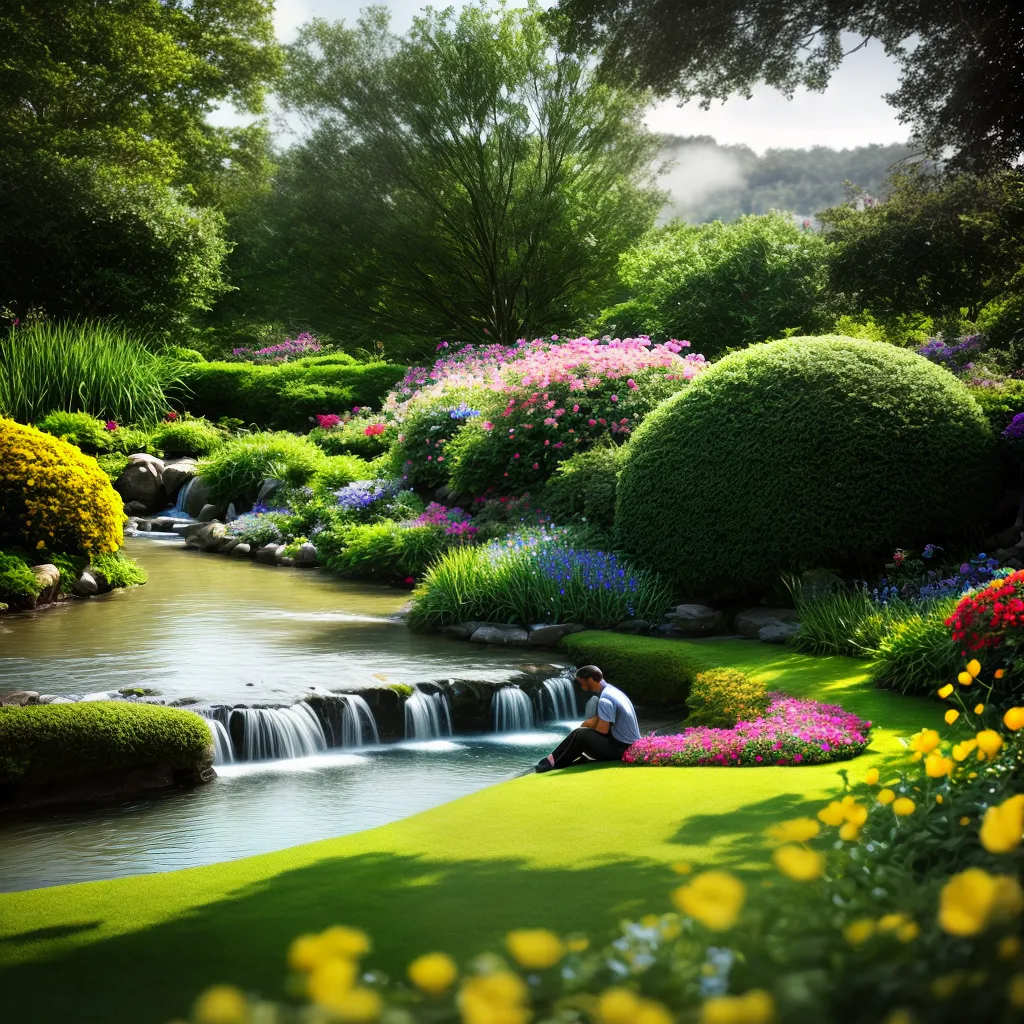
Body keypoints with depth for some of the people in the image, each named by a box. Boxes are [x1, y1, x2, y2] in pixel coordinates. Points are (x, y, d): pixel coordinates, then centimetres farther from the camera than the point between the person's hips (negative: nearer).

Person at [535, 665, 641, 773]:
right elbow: (597, 720, 16)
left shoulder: (605, 700, -20)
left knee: (580, 735, -16)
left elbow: (602, 731, -19)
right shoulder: (611, 690, 11)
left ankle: (554, 761, -3)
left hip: (623, 749, -10)